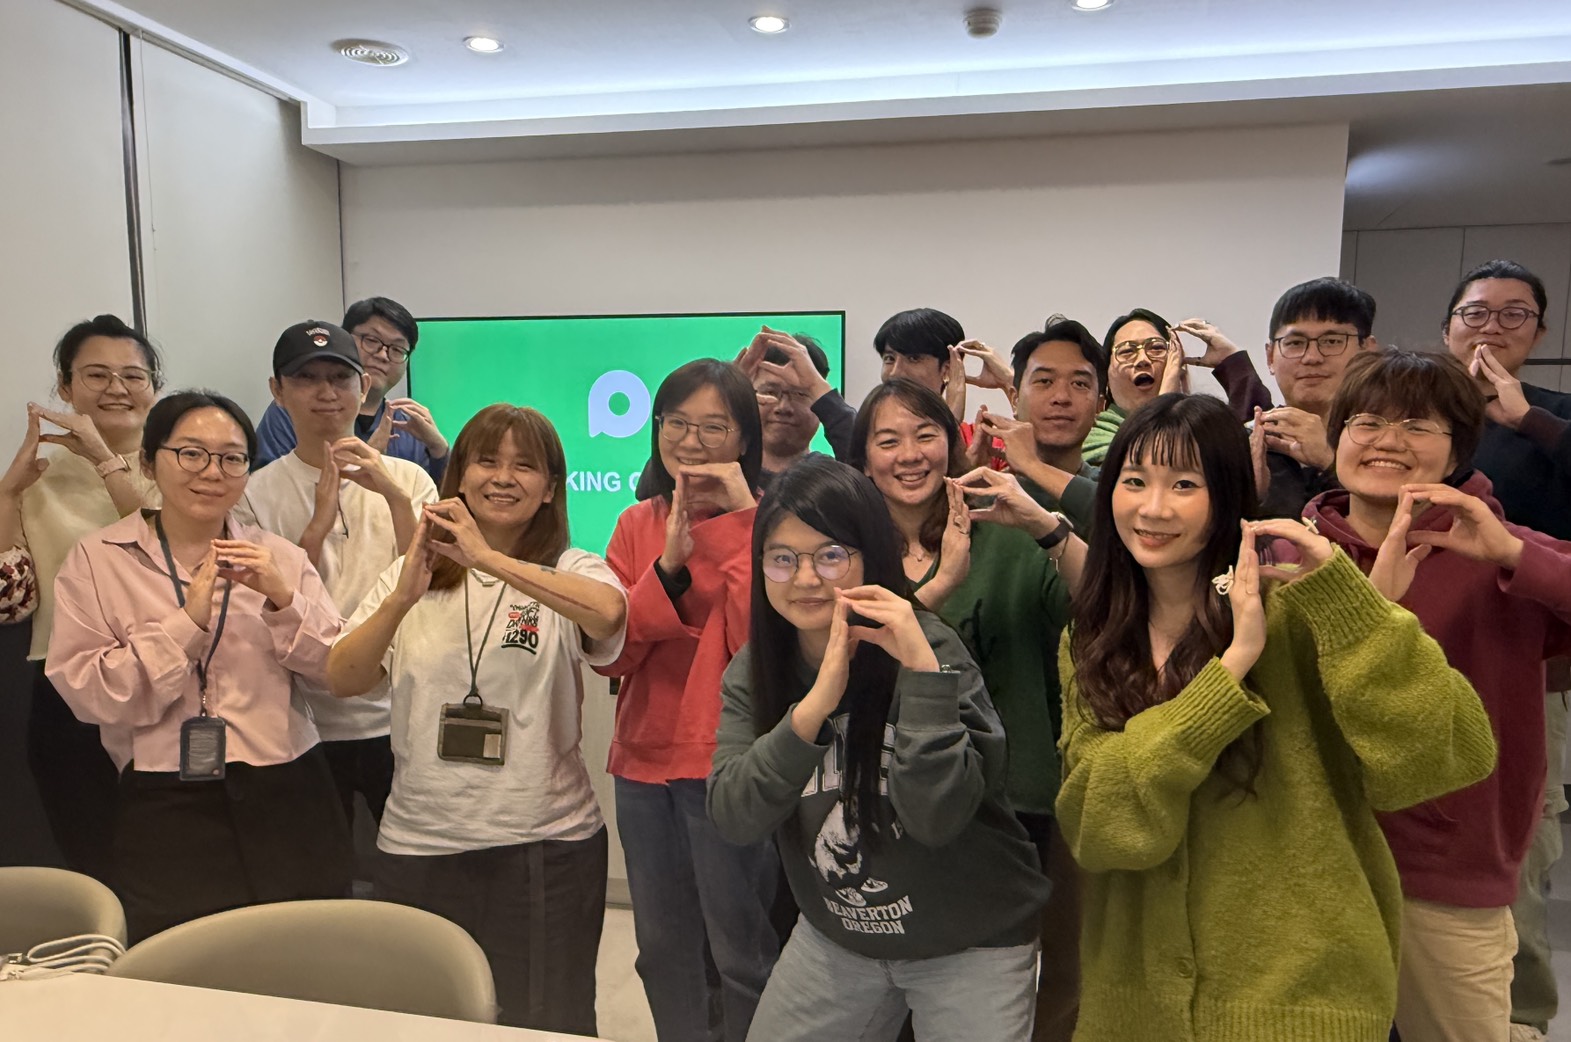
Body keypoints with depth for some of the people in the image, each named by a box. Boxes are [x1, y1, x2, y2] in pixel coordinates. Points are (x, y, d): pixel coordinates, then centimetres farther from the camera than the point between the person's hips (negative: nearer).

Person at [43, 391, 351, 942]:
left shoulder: (279, 556, 8)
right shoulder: (96, 560, 3)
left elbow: (339, 670, 1)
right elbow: (84, 691, -7)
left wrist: (283, 599, -13)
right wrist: (186, 622, -17)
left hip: (287, 799, 2)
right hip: (166, 814, -2)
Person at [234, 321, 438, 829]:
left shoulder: (408, 479, 2)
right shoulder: (255, 495, -1)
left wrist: (394, 495, -20)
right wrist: (318, 524, -18)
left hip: (399, 716, 1)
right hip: (309, 728, 0)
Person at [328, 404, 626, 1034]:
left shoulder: (568, 572, -2)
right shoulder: (415, 573, 7)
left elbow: (608, 612, -25)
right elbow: (342, 681, -3)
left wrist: (489, 558, -30)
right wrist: (403, 596, -19)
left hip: (545, 845, -2)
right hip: (417, 847, 3)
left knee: (545, 1023, 8)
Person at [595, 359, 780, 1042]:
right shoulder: (638, 524, 6)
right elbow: (608, 653, -3)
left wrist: (741, 520, -21)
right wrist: (669, 564, -16)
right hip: (645, 758, 5)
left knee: (740, 956, 7)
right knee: (662, 952, 19)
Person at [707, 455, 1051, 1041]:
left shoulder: (928, 647, -20)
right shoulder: (753, 670, -6)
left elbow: (937, 815, -28)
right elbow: (732, 817, -18)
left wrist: (921, 669, -35)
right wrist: (815, 706, -31)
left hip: (970, 945, -4)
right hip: (834, 936, 4)